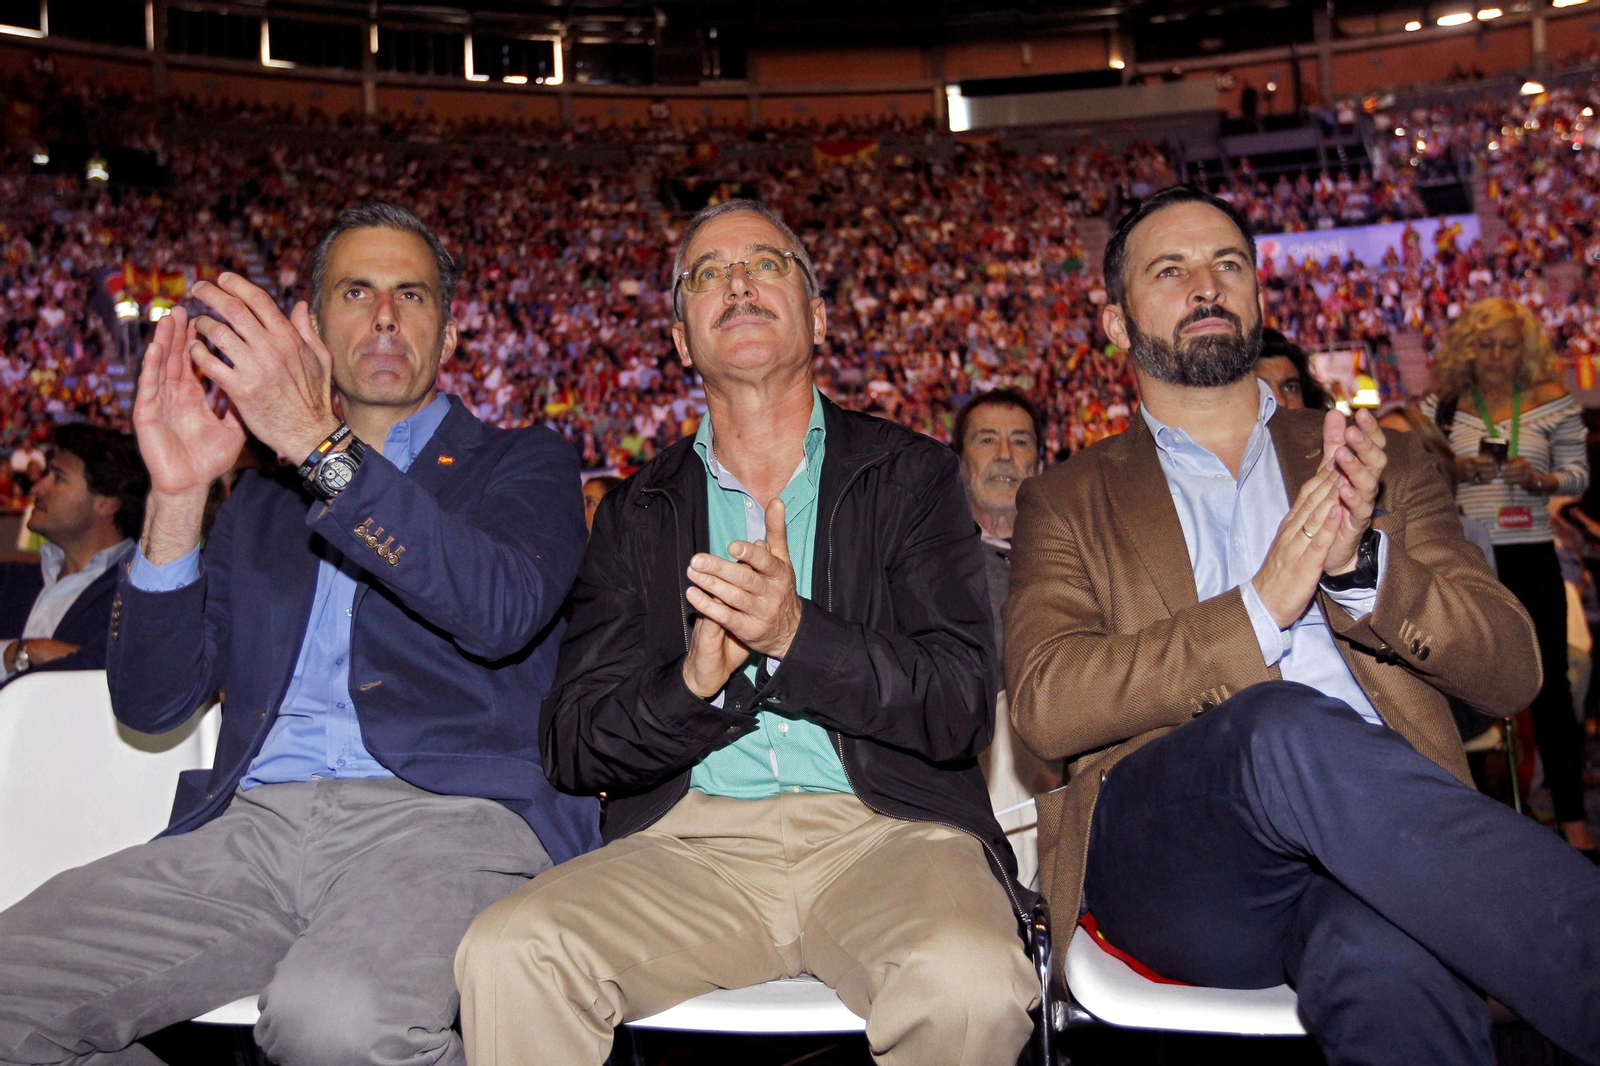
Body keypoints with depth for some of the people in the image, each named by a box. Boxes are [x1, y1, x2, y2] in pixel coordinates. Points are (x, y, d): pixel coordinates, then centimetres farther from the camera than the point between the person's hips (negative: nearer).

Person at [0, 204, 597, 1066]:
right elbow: (150, 705, 15)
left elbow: (504, 610, -11)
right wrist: (177, 496, 1)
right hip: (253, 825, 5)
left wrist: (322, 442, -16)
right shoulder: (260, 496, 24)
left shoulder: (523, 462, 13)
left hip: (448, 816, -4)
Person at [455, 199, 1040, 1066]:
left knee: (969, 983, -31)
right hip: (688, 840, 1)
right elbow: (571, 749, 7)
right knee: (504, 955, -25)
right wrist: (695, 680, -13)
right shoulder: (637, 513, 14)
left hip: (882, 830, -1)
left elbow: (962, 708, -1)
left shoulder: (908, 475, 9)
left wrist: (798, 634, -17)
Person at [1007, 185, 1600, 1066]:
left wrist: (1360, 563, -8)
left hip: (1383, 839, 0)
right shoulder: (1067, 504, 15)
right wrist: (1260, 607, -13)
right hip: (1169, 857, 1)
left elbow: (1512, 670, 13)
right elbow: (1043, 704, -2)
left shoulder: (1382, 465, 22)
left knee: (1381, 957, -38)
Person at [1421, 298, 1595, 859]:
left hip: (1530, 557, 0)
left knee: (1549, 684, 3)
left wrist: (1538, 478, -15)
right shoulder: (1443, 405, 3)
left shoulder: (1552, 401, 3)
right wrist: (1455, 471, -13)